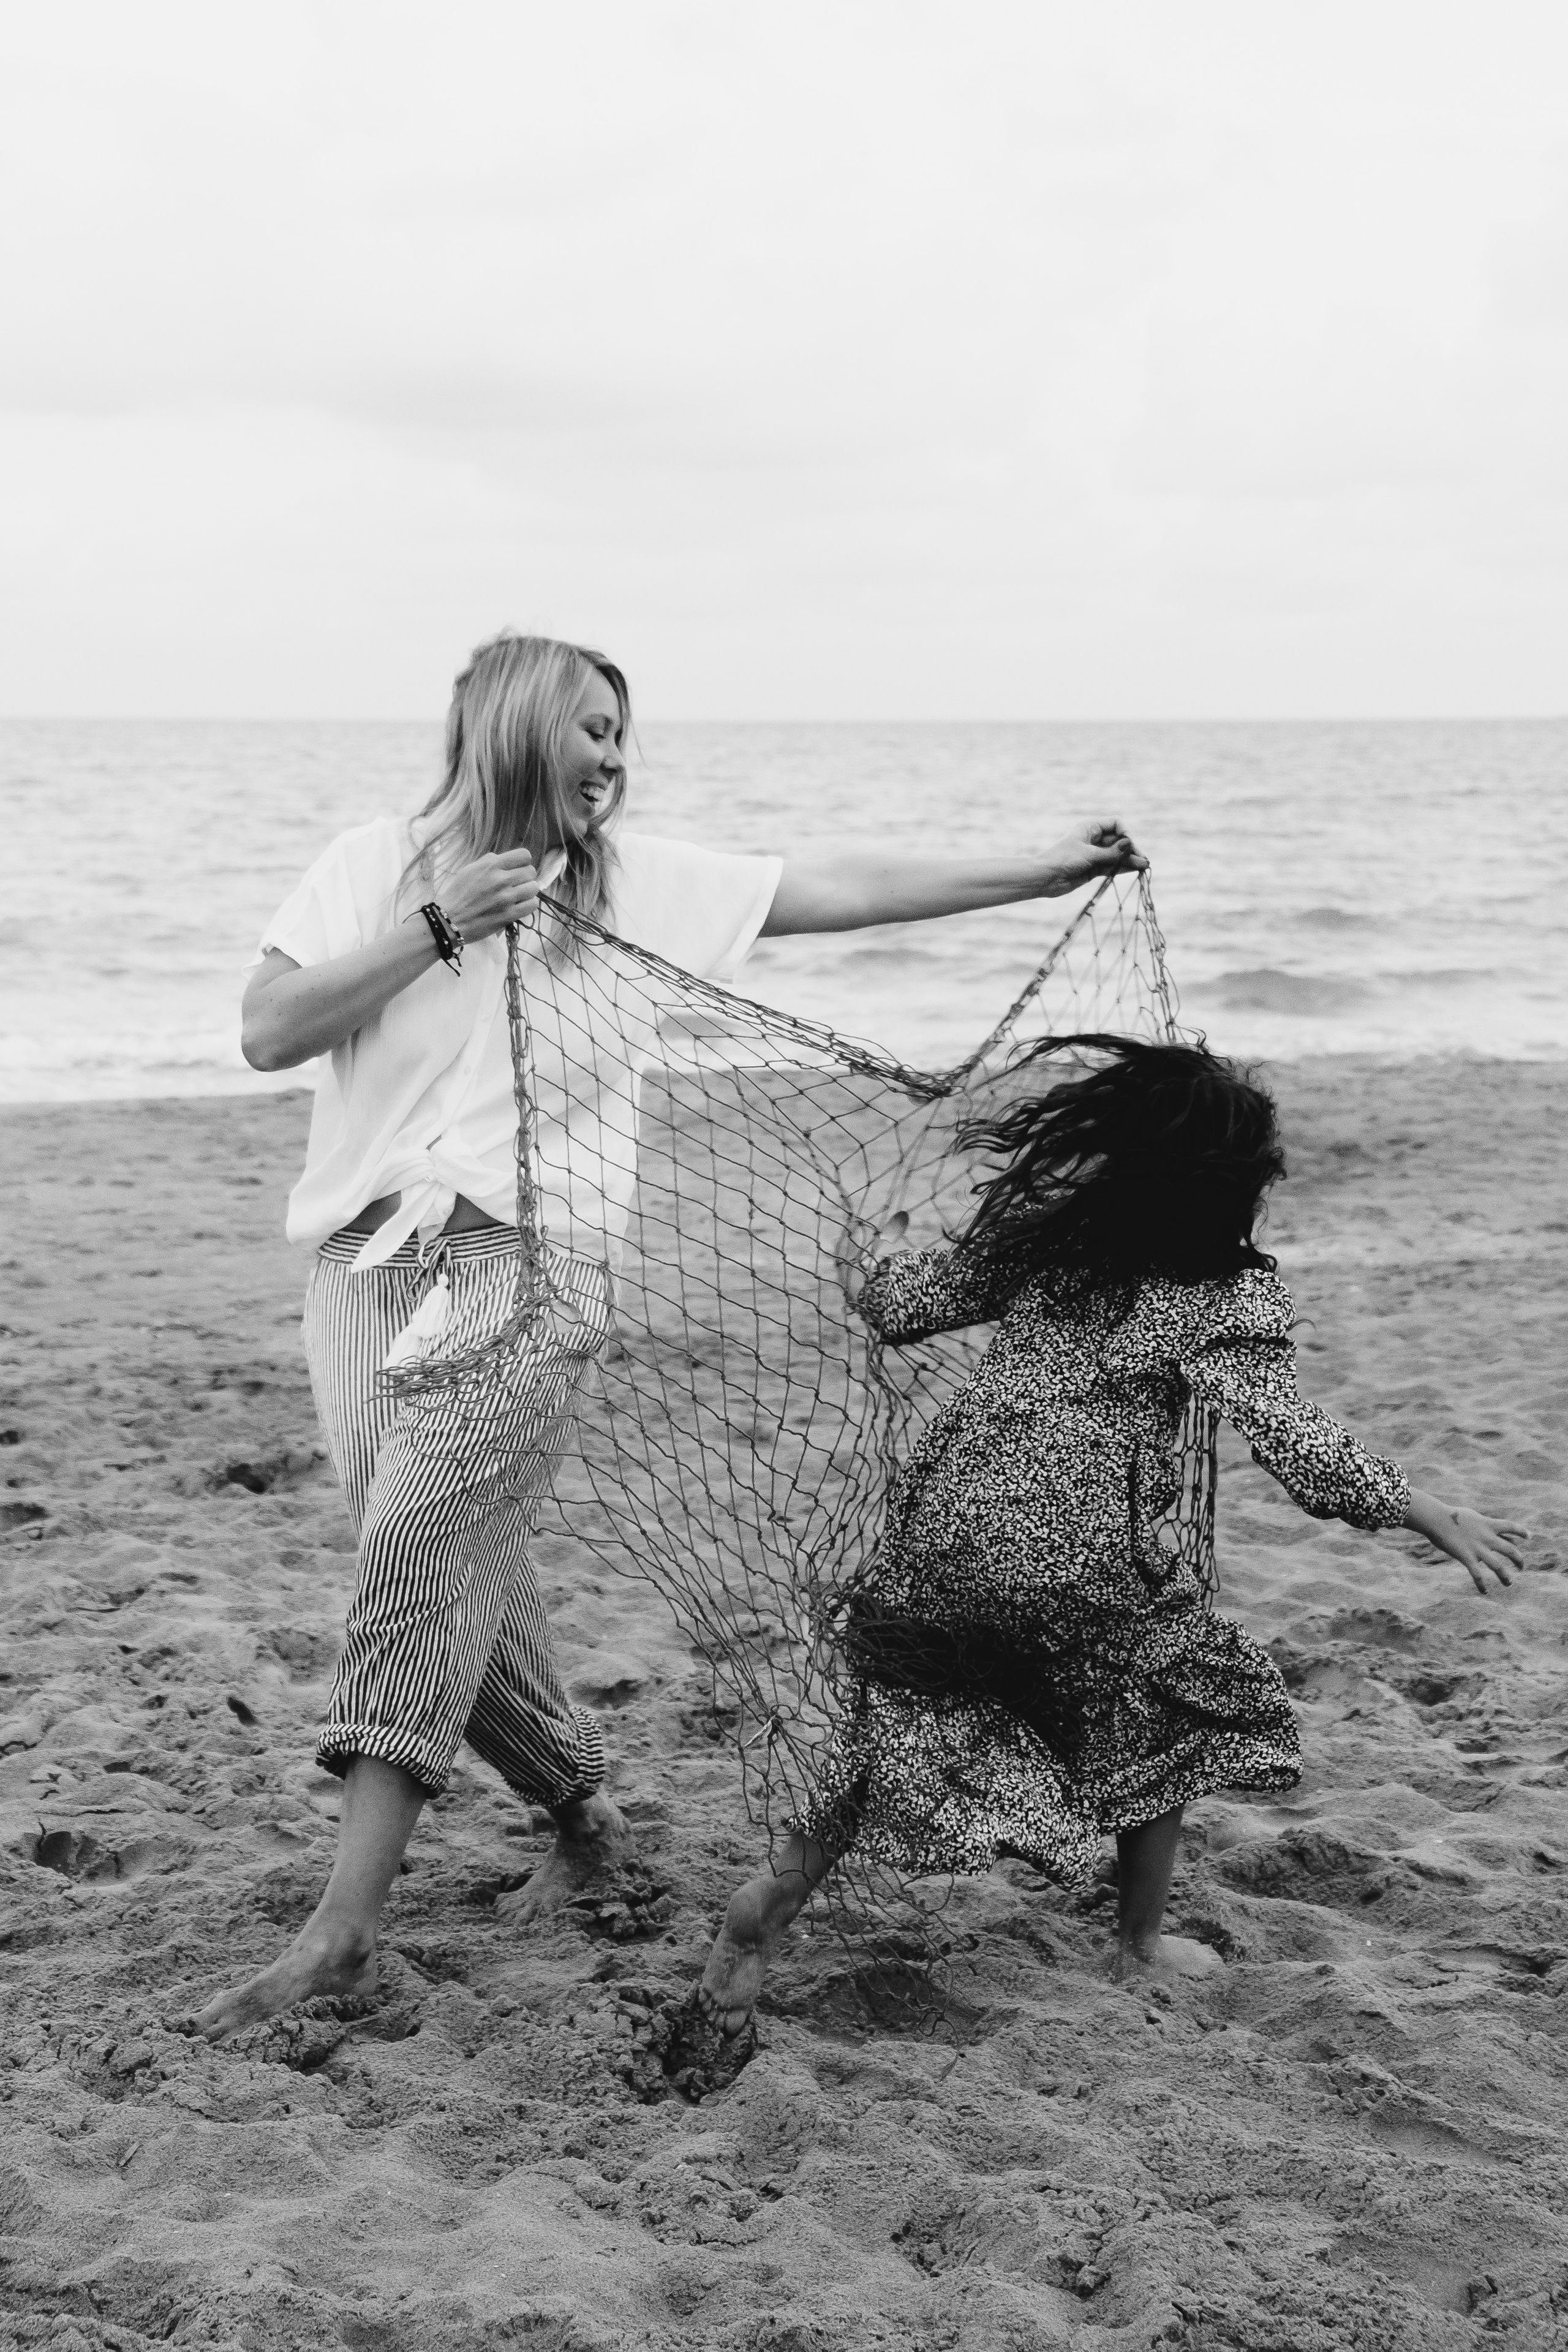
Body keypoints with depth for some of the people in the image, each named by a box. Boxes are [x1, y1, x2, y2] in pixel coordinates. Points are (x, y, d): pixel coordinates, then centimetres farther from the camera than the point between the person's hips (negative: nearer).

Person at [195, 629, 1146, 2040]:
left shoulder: (634, 879, 9)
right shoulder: (378, 865, 7)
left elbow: (836, 890, 8)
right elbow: (267, 1034, -2)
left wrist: (1048, 870, 7)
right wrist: (438, 929, -9)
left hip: (523, 1262, -2)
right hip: (367, 1260, 2)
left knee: (423, 1558, -13)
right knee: (455, 1576, 4)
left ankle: (342, 1932, -13)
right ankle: (585, 1817, 27)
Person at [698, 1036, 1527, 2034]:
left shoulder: (1040, 1233, 4)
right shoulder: (1228, 1297, -8)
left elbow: (902, 1304, 11)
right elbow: (1298, 1444, -15)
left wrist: (866, 1277, 34)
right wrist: (1440, 1521, -8)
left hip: (944, 1528, 4)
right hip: (1077, 1562, -4)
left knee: (911, 1715, 22)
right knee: (1160, 1718, 22)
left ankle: (781, 1888, 12)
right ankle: (1142, 1943, 32)